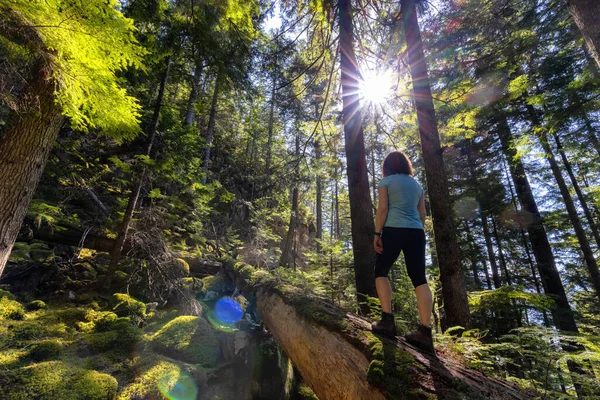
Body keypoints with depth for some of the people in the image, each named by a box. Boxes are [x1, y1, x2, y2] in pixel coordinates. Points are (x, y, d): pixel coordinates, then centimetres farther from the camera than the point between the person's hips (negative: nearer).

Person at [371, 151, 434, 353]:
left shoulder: (386, 181, 5)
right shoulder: (416, 184, 20)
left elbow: (383, 208, -6)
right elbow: (422, 214, 17)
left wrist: (377, 233, -7)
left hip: (394, 230, -5)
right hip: (416, 232, 5)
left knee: (381, 272, 6)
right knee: (419, 278, 0)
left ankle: (387, 320, -6)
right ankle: (425, 331, -5)